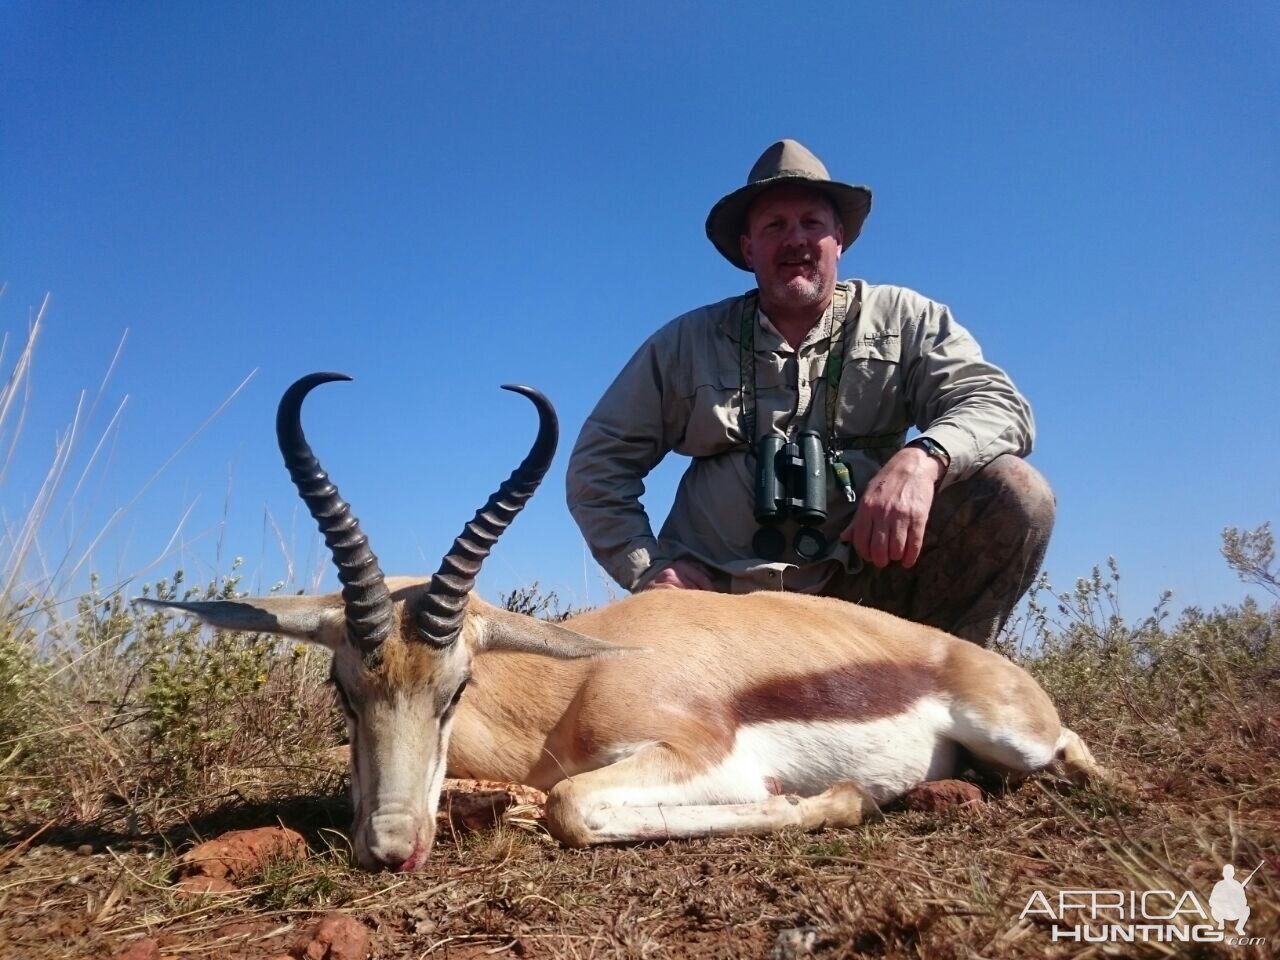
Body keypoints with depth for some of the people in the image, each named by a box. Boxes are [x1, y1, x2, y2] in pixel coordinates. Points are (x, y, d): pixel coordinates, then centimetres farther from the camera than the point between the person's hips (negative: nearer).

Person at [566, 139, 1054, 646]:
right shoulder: (687, 342, 10)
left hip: (861, 586, 1)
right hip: (720, 595, 0)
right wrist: (647, 568, -3)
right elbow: (598, 463, 12)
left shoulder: (903, 319, 10)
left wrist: (922, 458, -25)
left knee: (1017, 493, -19)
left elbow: (998, 405, -2)